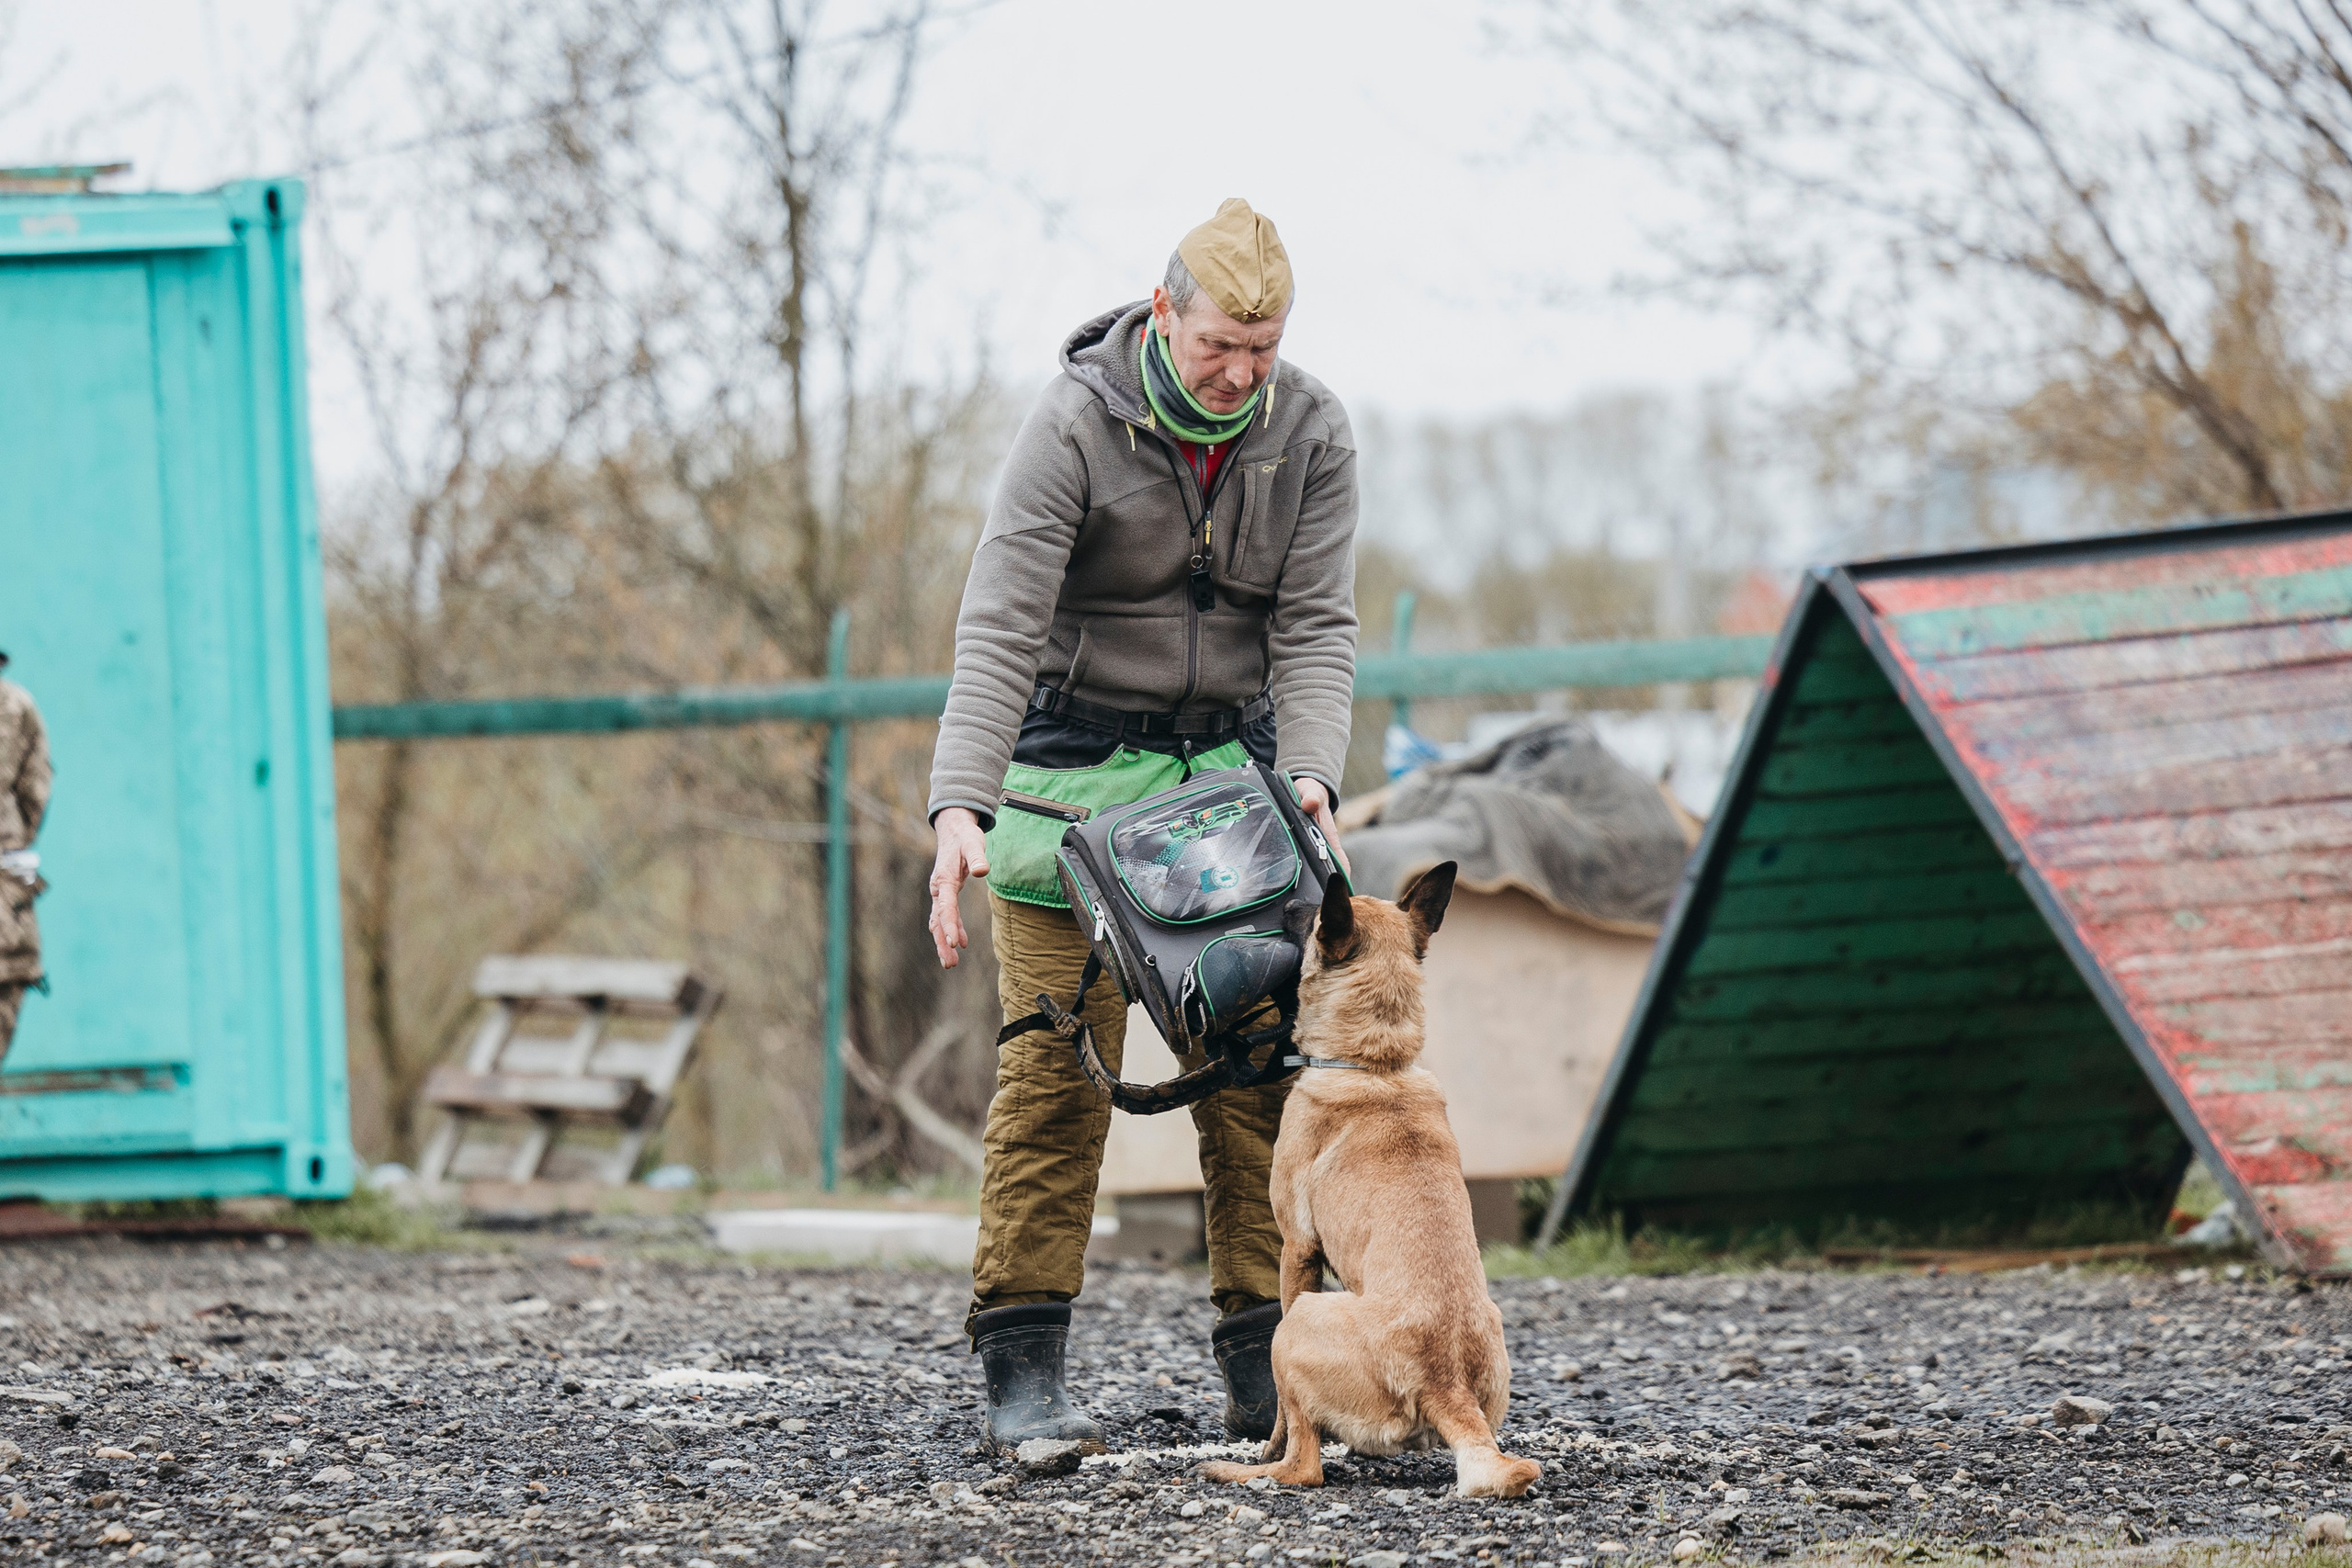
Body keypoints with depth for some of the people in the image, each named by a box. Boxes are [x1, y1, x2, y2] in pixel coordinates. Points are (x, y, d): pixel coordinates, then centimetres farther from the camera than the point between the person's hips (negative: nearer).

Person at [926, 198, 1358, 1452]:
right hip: (1076, 768, -4)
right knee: (1056, 1070, -8)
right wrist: (960, 806, -35)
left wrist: (1309, 774, -24)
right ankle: (1024, 1371, -7)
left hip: (1229, 765, 4)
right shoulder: (1076, 424, -17)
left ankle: (1263, 1366, 1)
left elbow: (1314, 625, -6)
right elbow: (999, 627, -23)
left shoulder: (1310, 432, -4)